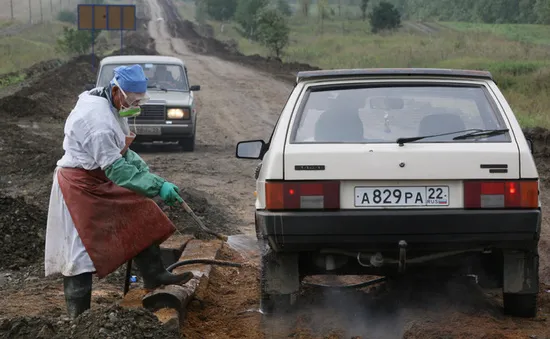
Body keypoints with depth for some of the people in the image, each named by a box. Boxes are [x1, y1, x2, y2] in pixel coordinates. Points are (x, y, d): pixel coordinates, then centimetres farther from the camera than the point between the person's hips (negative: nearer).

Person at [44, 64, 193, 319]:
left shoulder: (112, 107, 3)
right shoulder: (99, 121, -29)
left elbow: (121, 152, 11)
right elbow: (116, 169, -29)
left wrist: (144, 170, -5)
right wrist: (157, 186, -30)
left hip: (101, 180, 10)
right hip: (81, 185, -10)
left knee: (140, 218, 8)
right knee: (82, 246, -5)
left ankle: (154, 275, 16)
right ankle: (78, 314, 0)